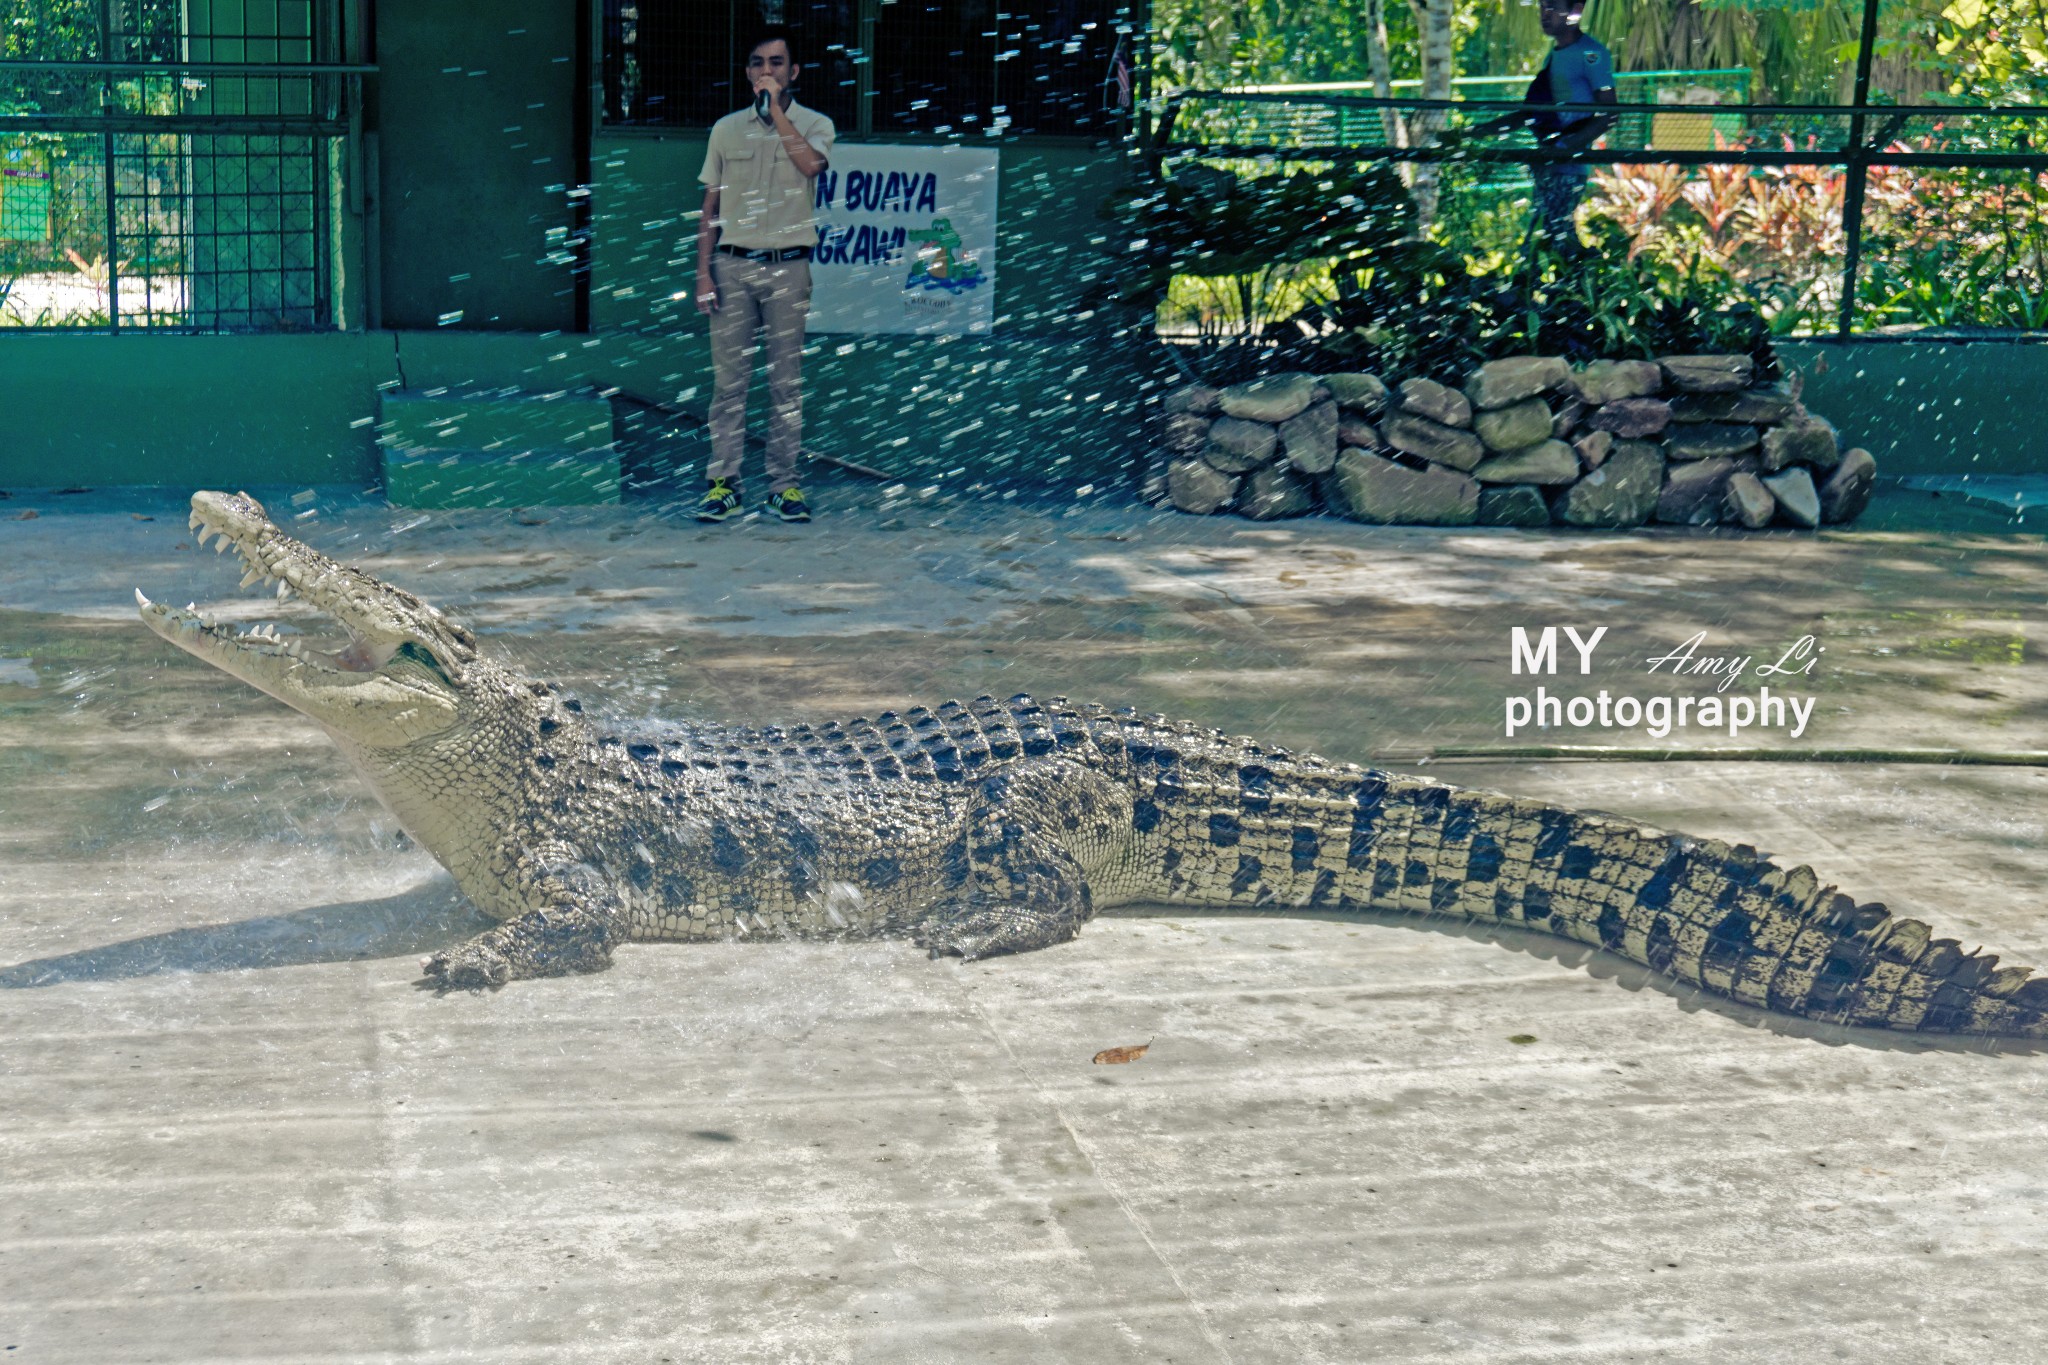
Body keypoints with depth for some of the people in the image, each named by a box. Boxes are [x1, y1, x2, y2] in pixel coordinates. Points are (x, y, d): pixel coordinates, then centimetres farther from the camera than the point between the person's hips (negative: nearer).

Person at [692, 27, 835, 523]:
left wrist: (776, 108, -12)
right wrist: (703, 273, 3)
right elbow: (710, 208, 12)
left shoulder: (814, 124, 4)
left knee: (787, 380, 2)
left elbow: (810, 164, -20)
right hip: (733, 264, 1)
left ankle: (784, 484, 7)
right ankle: (722, 482, 4)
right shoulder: (727, 129, 10)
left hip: (788, 265, -1)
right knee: (728, 378, 0)